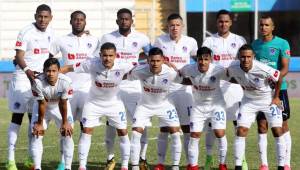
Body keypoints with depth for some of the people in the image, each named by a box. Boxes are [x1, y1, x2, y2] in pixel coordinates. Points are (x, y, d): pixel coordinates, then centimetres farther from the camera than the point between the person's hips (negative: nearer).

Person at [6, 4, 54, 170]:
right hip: (23, 77, -6)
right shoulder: (26, 32, -13)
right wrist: (28, 71, -30)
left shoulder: (50, 33, 7)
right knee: (17, 116, -6)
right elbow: (19, 57, -16)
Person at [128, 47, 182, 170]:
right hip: (145, 105, 0)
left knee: (175, 134, -7)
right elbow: (128, 77, -5)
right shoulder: (139, 71, -27)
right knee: (135, 134, -10)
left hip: (164, 104, 0)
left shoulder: (171, 73, -27)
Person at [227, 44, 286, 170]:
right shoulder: (233, 68, -21)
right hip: (249, 101, 3)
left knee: (277, 131, -9)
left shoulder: (262, 69, -33)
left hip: (269, 100, -3)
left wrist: (276, 97, -7)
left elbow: (278, 78, -16)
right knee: (241, 131, -6)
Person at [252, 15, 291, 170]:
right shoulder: (255, 44, 8)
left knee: (282, 126, 0)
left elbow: (285, 68, -11)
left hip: (278, 89, -4)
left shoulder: (282, 44, -6)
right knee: (262, 126, 2)